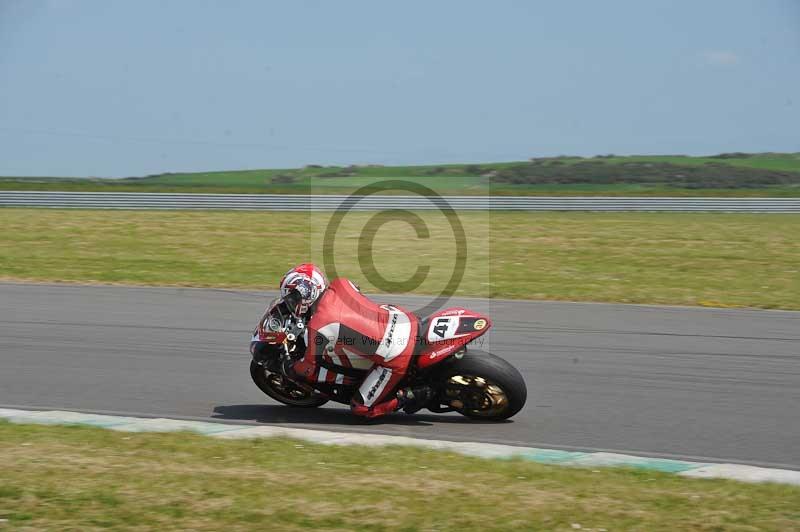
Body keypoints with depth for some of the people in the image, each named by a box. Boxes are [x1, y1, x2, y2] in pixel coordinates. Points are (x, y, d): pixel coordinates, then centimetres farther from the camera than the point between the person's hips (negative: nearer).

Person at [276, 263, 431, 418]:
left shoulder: (318, 326, -14)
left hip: (396, 358, -7)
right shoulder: (340, 284, 3)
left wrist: (287, 369, 21)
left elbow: (310, 368, -1)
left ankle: (413, 395, -3)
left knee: (361, 409, 5)